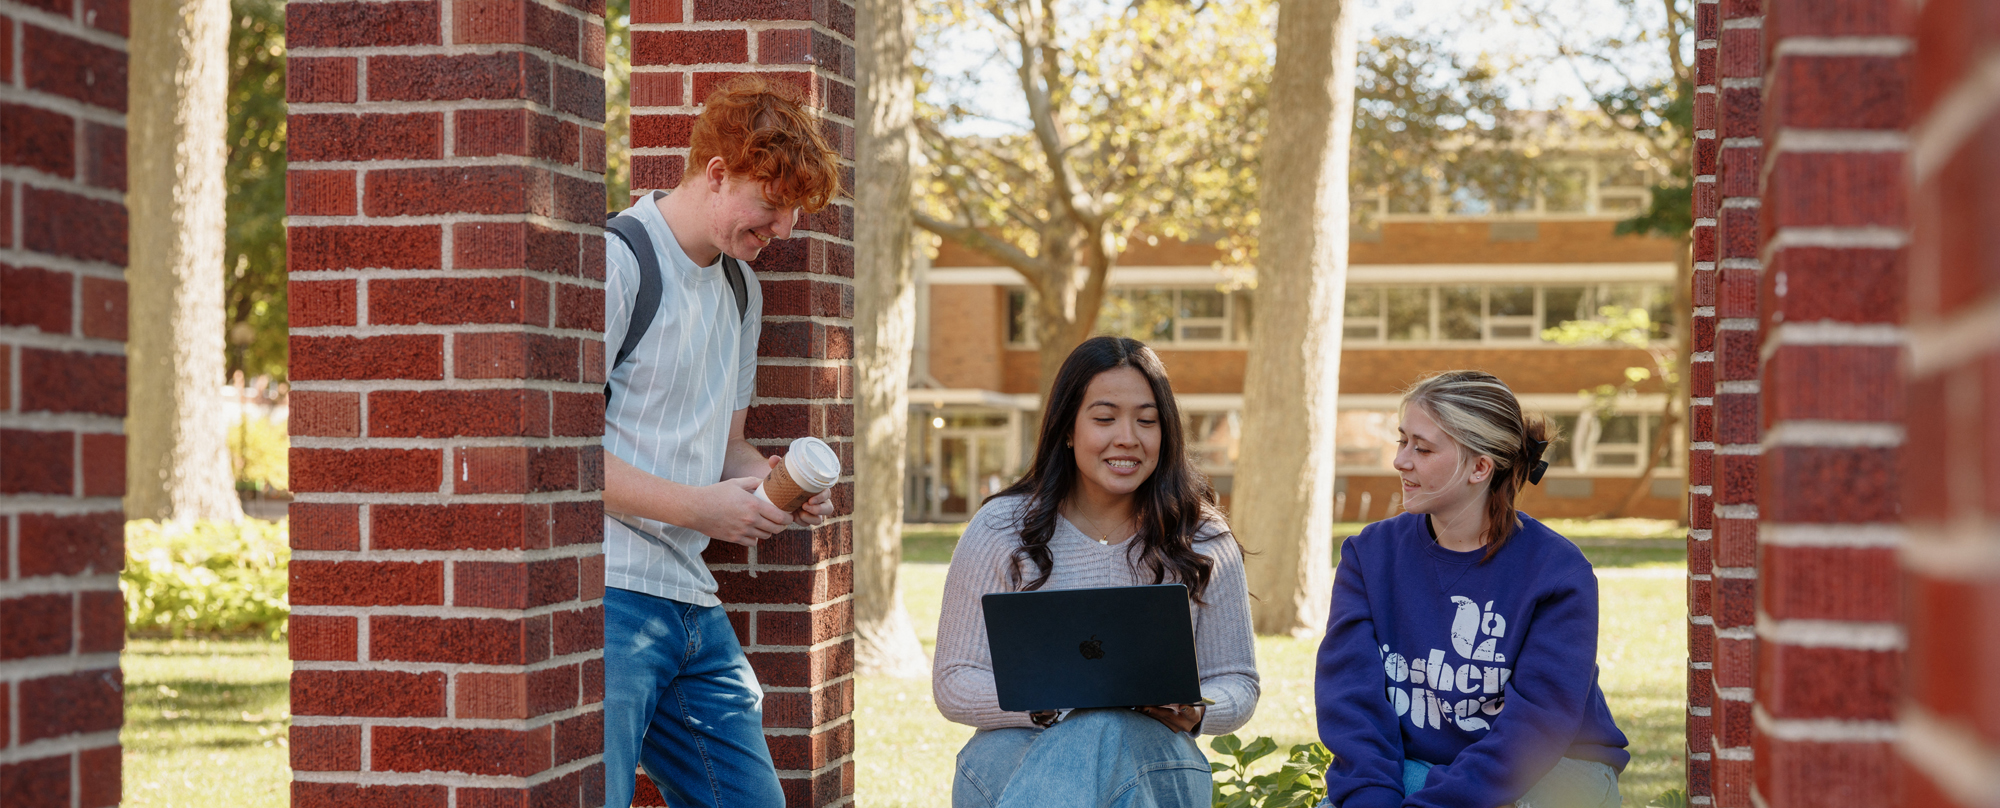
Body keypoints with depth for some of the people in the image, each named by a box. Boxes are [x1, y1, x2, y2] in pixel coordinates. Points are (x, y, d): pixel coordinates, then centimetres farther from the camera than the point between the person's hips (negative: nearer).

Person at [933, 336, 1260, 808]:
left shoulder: (1202, 541, 9)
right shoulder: (1000, 530, 5)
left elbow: (1237, 682, 14)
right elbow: (954, 685, 2)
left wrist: (1193, 711, -12)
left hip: (1151, 756, 1)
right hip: (1016, 756, -1)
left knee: (1105, 736, -38)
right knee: (1093, 729, -39)